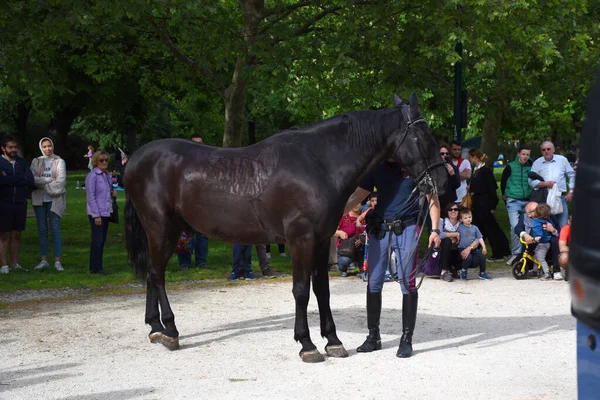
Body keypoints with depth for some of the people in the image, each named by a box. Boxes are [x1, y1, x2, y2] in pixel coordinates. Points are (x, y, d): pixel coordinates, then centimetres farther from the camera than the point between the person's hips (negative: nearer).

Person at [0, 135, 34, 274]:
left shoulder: (22, 163, 10)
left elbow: (31, 180, -5)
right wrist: (19, 180, -12)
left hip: (20, 203, 4)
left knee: (16, 235, 8)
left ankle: (15, 263, 14)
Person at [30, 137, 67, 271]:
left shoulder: (59, 162, 3)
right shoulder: (36, 162, 10)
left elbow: (61, 180, -7)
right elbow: (32, 179, -2)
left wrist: (42, 182, -8)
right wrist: (49, 180, -11)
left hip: (54, 199, -3)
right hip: (39, 199, 3)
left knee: (55, 229, -7)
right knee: (42, 230, 4)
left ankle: (58, 261, -5)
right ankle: (44, 260, 9)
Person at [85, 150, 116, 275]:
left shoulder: (107, 175, 12)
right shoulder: (92, 176, -12)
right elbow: (91, 197, -14)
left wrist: (112, 193, 2)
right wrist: (96, 215, -18)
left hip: (106, 212, 8)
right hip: (96, 213, -8)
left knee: (102, 240, 10)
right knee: (97, 240, -6)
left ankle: (98, 266, 17)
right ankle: (95, 268, -1)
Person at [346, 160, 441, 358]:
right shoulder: (376, 168, 6)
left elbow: (432, 198, 0)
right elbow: (355, 197, 7)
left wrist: (435, 229, -8)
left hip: (407, 229, -4)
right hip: (379, 229, 4)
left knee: (407, 282, -4)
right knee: (373, 282, 5)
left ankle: (407, 338, 5)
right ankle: (373, 336, 17)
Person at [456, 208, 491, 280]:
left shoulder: (474, 228, 9)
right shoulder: (459, 227, 2)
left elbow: (480, 238, 6)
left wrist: (484, 247, -4)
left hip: (473, 249, 3)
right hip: (463, 249, -3)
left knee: (482, 256, -20)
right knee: (468, 257, -32)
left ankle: (482, 273, 3)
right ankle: (463, 271, -1)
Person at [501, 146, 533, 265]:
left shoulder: (531, 167, 4)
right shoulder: (511, 167, -2)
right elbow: (503, 182, 9)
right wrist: (505, 194, 13)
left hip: (527, 201, 3)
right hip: (513, 201, -3)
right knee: (515, 227, -13)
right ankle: (515, 253, -8)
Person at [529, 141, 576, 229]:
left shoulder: (562, 160, 8)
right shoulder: (537, 163, 8)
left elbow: (572, 176, 12)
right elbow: (532, 181, 1)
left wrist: (570, 192, 4)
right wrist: (545, 184, -13)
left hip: (561, 197, 0)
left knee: (563, 226, -4)